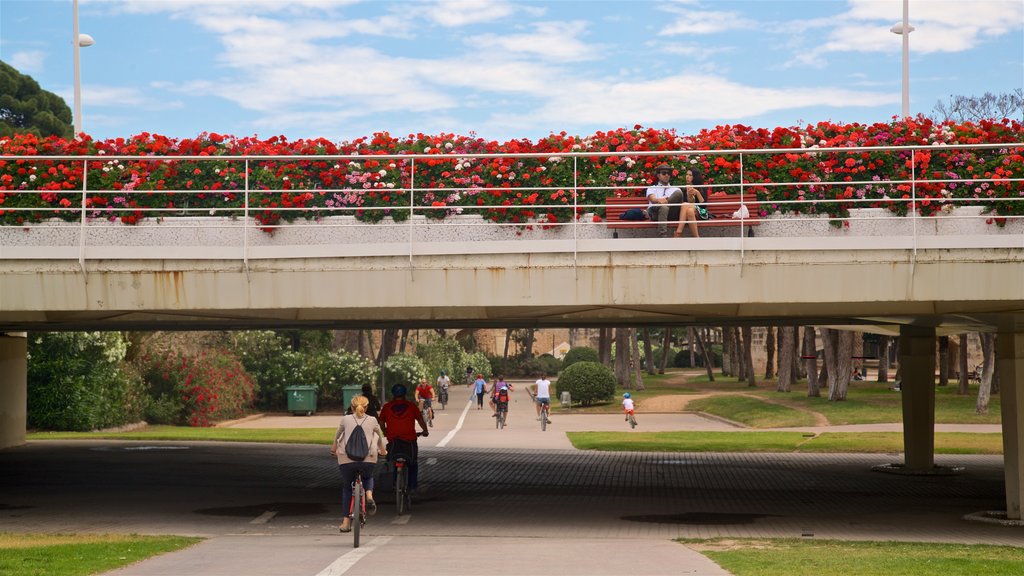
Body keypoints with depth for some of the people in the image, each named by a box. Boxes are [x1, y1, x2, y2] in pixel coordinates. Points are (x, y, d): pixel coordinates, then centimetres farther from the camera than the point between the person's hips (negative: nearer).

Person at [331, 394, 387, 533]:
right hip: (368, 459, 0)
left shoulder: (345, 419, 10)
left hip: (346, 459, 0)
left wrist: (333, 450, 43)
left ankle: (346, 522, 19)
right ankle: (369, 496, 1)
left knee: (347, 488, 21)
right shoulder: (372, 421, 10)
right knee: (368, 477, 33)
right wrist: (383, 451, 44)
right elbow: (380, 438, 24)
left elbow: (337, 437, 23)